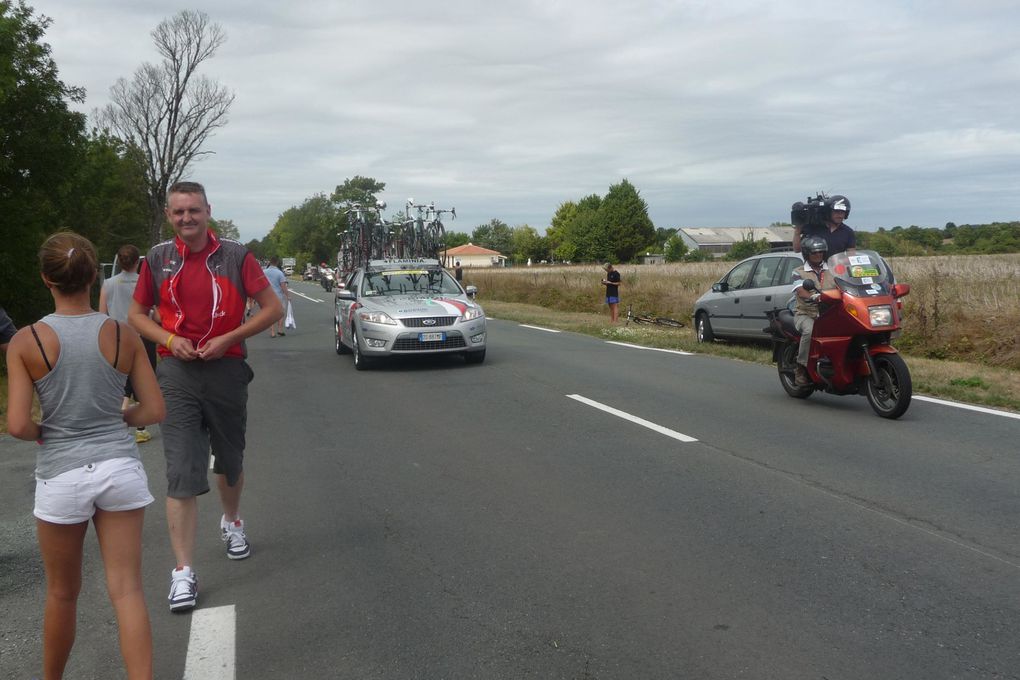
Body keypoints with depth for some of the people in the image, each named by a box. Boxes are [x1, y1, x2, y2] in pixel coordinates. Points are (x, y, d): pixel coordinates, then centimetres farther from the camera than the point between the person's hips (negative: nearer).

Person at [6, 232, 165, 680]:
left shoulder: (26, 342, -8)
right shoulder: (123, 335, -3)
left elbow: (17, 426, -12)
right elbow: (154, 410, -2)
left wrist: (44, 433, 8)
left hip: (61, 475, 0)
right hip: (119, 467, 1)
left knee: (63, 594, 19)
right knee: (126, 590, 5)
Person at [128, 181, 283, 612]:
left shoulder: (235, 256, -3)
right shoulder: (158, 259, 2)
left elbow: (273, 308, -2)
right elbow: (137, 313, 12)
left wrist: (228, 338, -12)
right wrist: (169, 339, -7)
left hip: (226, 368, 0)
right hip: (176, 371, 0)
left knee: (229, 459, 18)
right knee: (181, 472, -7)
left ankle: (231, 521, 47)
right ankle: (183, 570, -3)